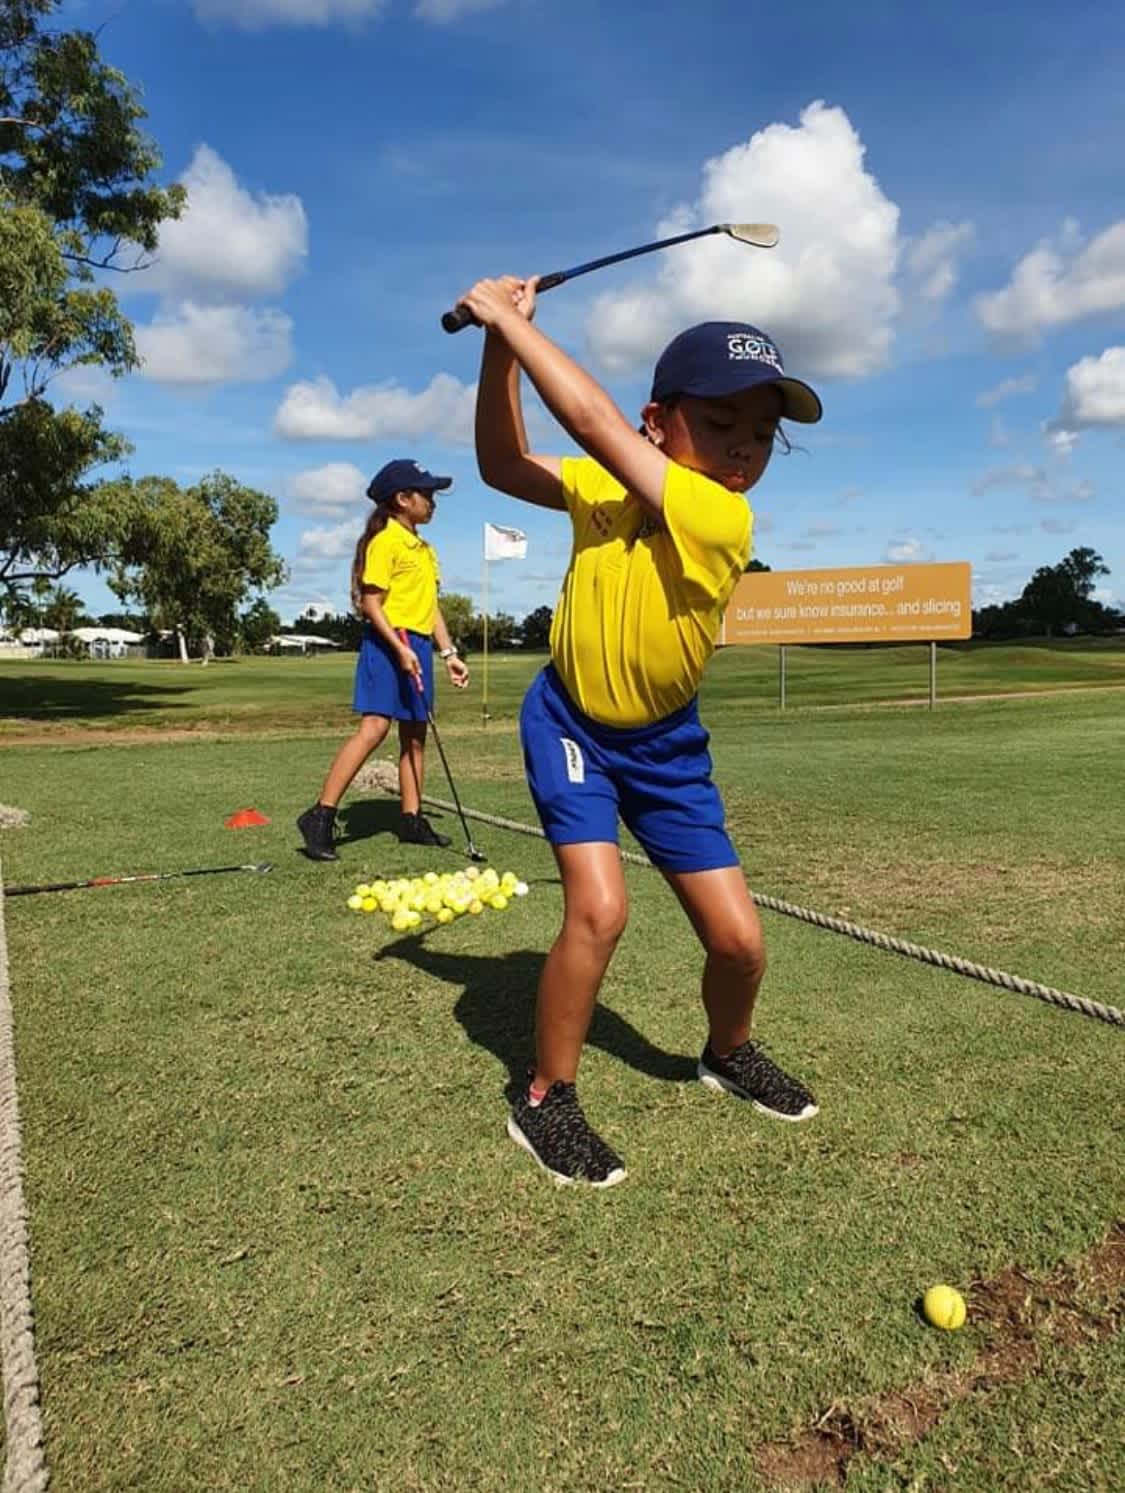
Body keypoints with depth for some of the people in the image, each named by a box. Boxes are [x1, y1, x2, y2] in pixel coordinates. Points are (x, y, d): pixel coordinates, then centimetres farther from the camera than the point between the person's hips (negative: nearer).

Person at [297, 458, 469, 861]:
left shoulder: (424, 549, 19)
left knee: (415, 733, 9)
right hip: (388, 643, -9)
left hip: (418, 645, 9)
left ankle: (412, 820, 16)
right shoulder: (385, 541, -7)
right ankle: (320, 816, -15)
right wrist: (400, 648, -23)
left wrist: (449, 653, 15)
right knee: (374, 726, -17)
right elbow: (371, 602, -14)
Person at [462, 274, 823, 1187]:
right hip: (570, 719, 0)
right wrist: (499, 345, -14)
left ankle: (729, 1054, 35)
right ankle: (545, 1101, 2)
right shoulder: (605, 485, -11)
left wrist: (511, 318, -21)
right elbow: (504, 467, -5)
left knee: (740, 940, 0)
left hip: (664, 742, 0)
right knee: (600, 907, -21)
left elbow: (594, 421, -29)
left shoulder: (723, 520, -24)